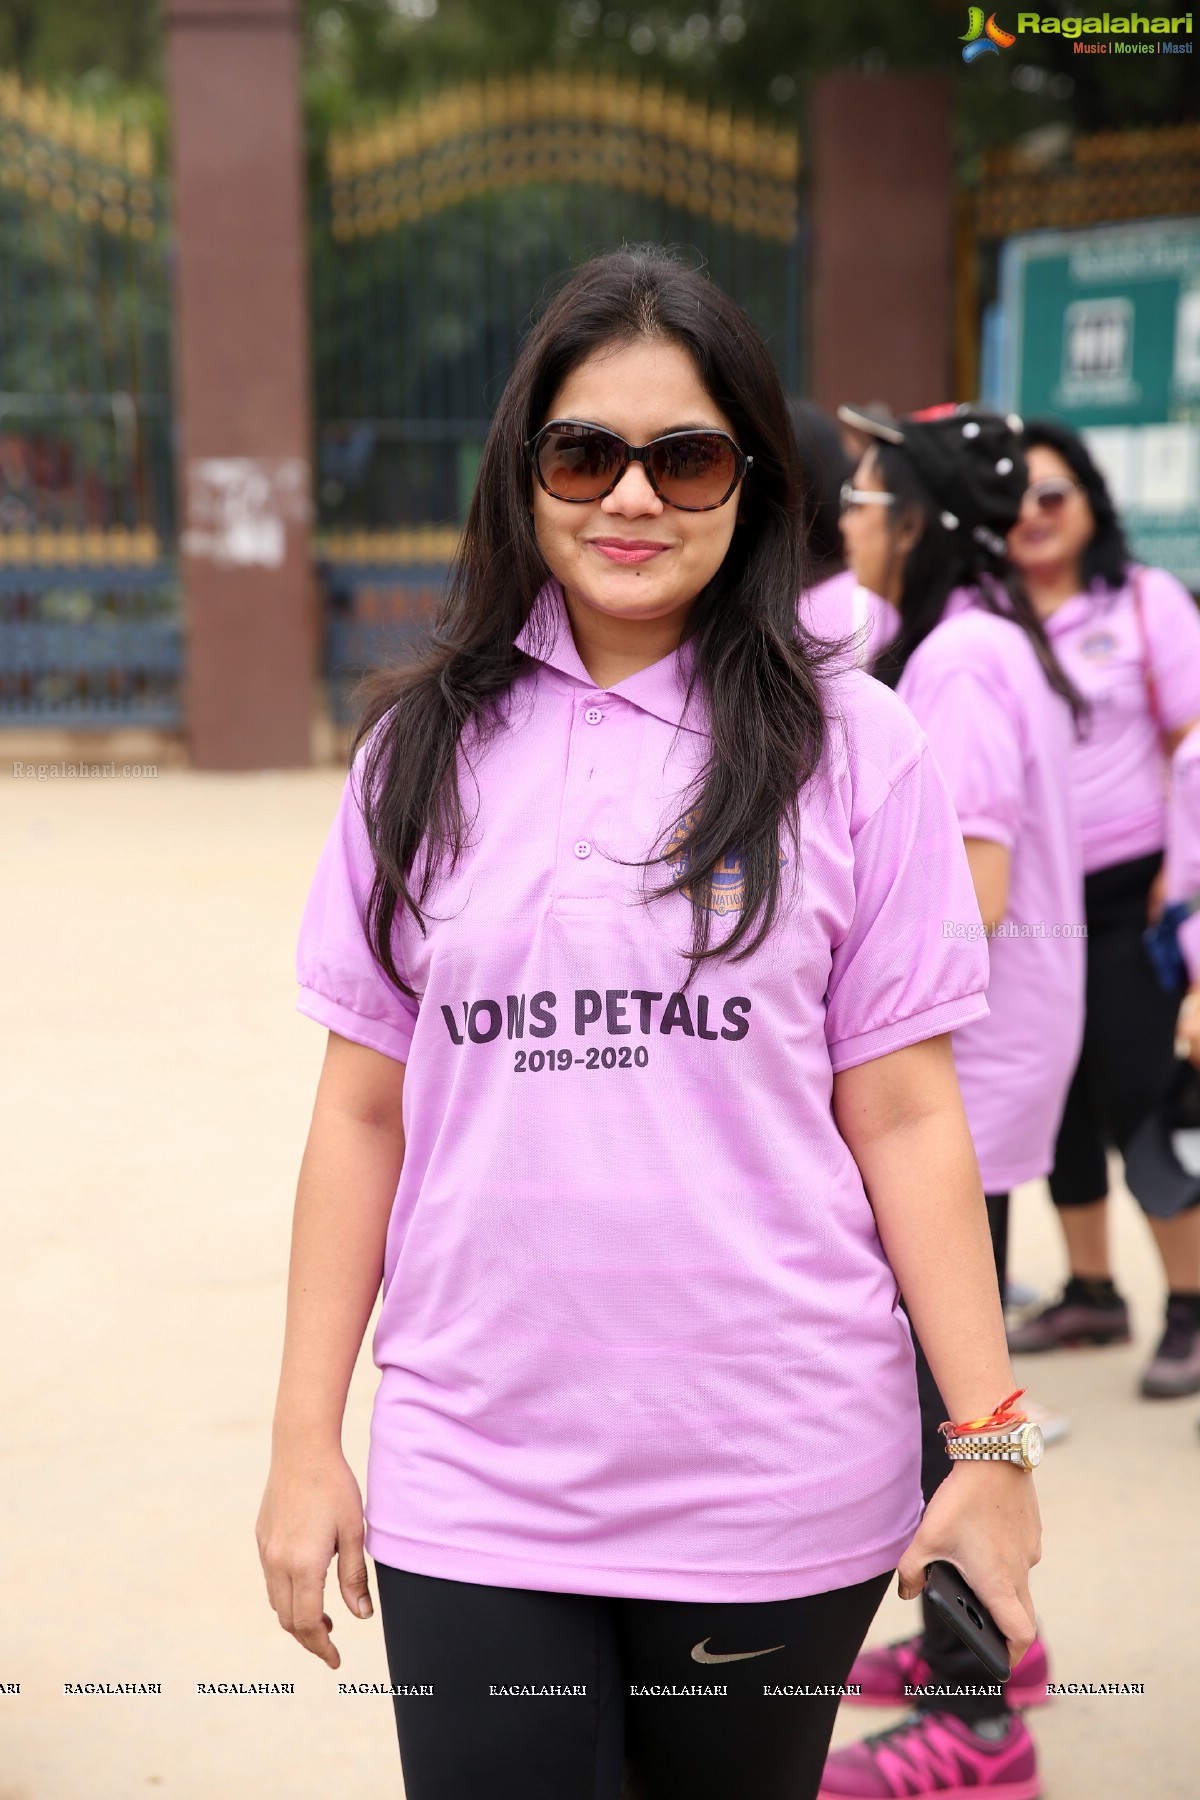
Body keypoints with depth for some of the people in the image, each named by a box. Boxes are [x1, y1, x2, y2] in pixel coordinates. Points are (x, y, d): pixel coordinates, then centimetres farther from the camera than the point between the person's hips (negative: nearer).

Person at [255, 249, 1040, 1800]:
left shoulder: (851, 751, -2)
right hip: (472, 1486, 2)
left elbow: (904, 1117, -1)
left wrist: (991, 1441, -4)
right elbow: (363, 1108, 6)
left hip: (774, 1489, -1)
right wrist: (305, 1439, 5)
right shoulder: (423, 750, 4)